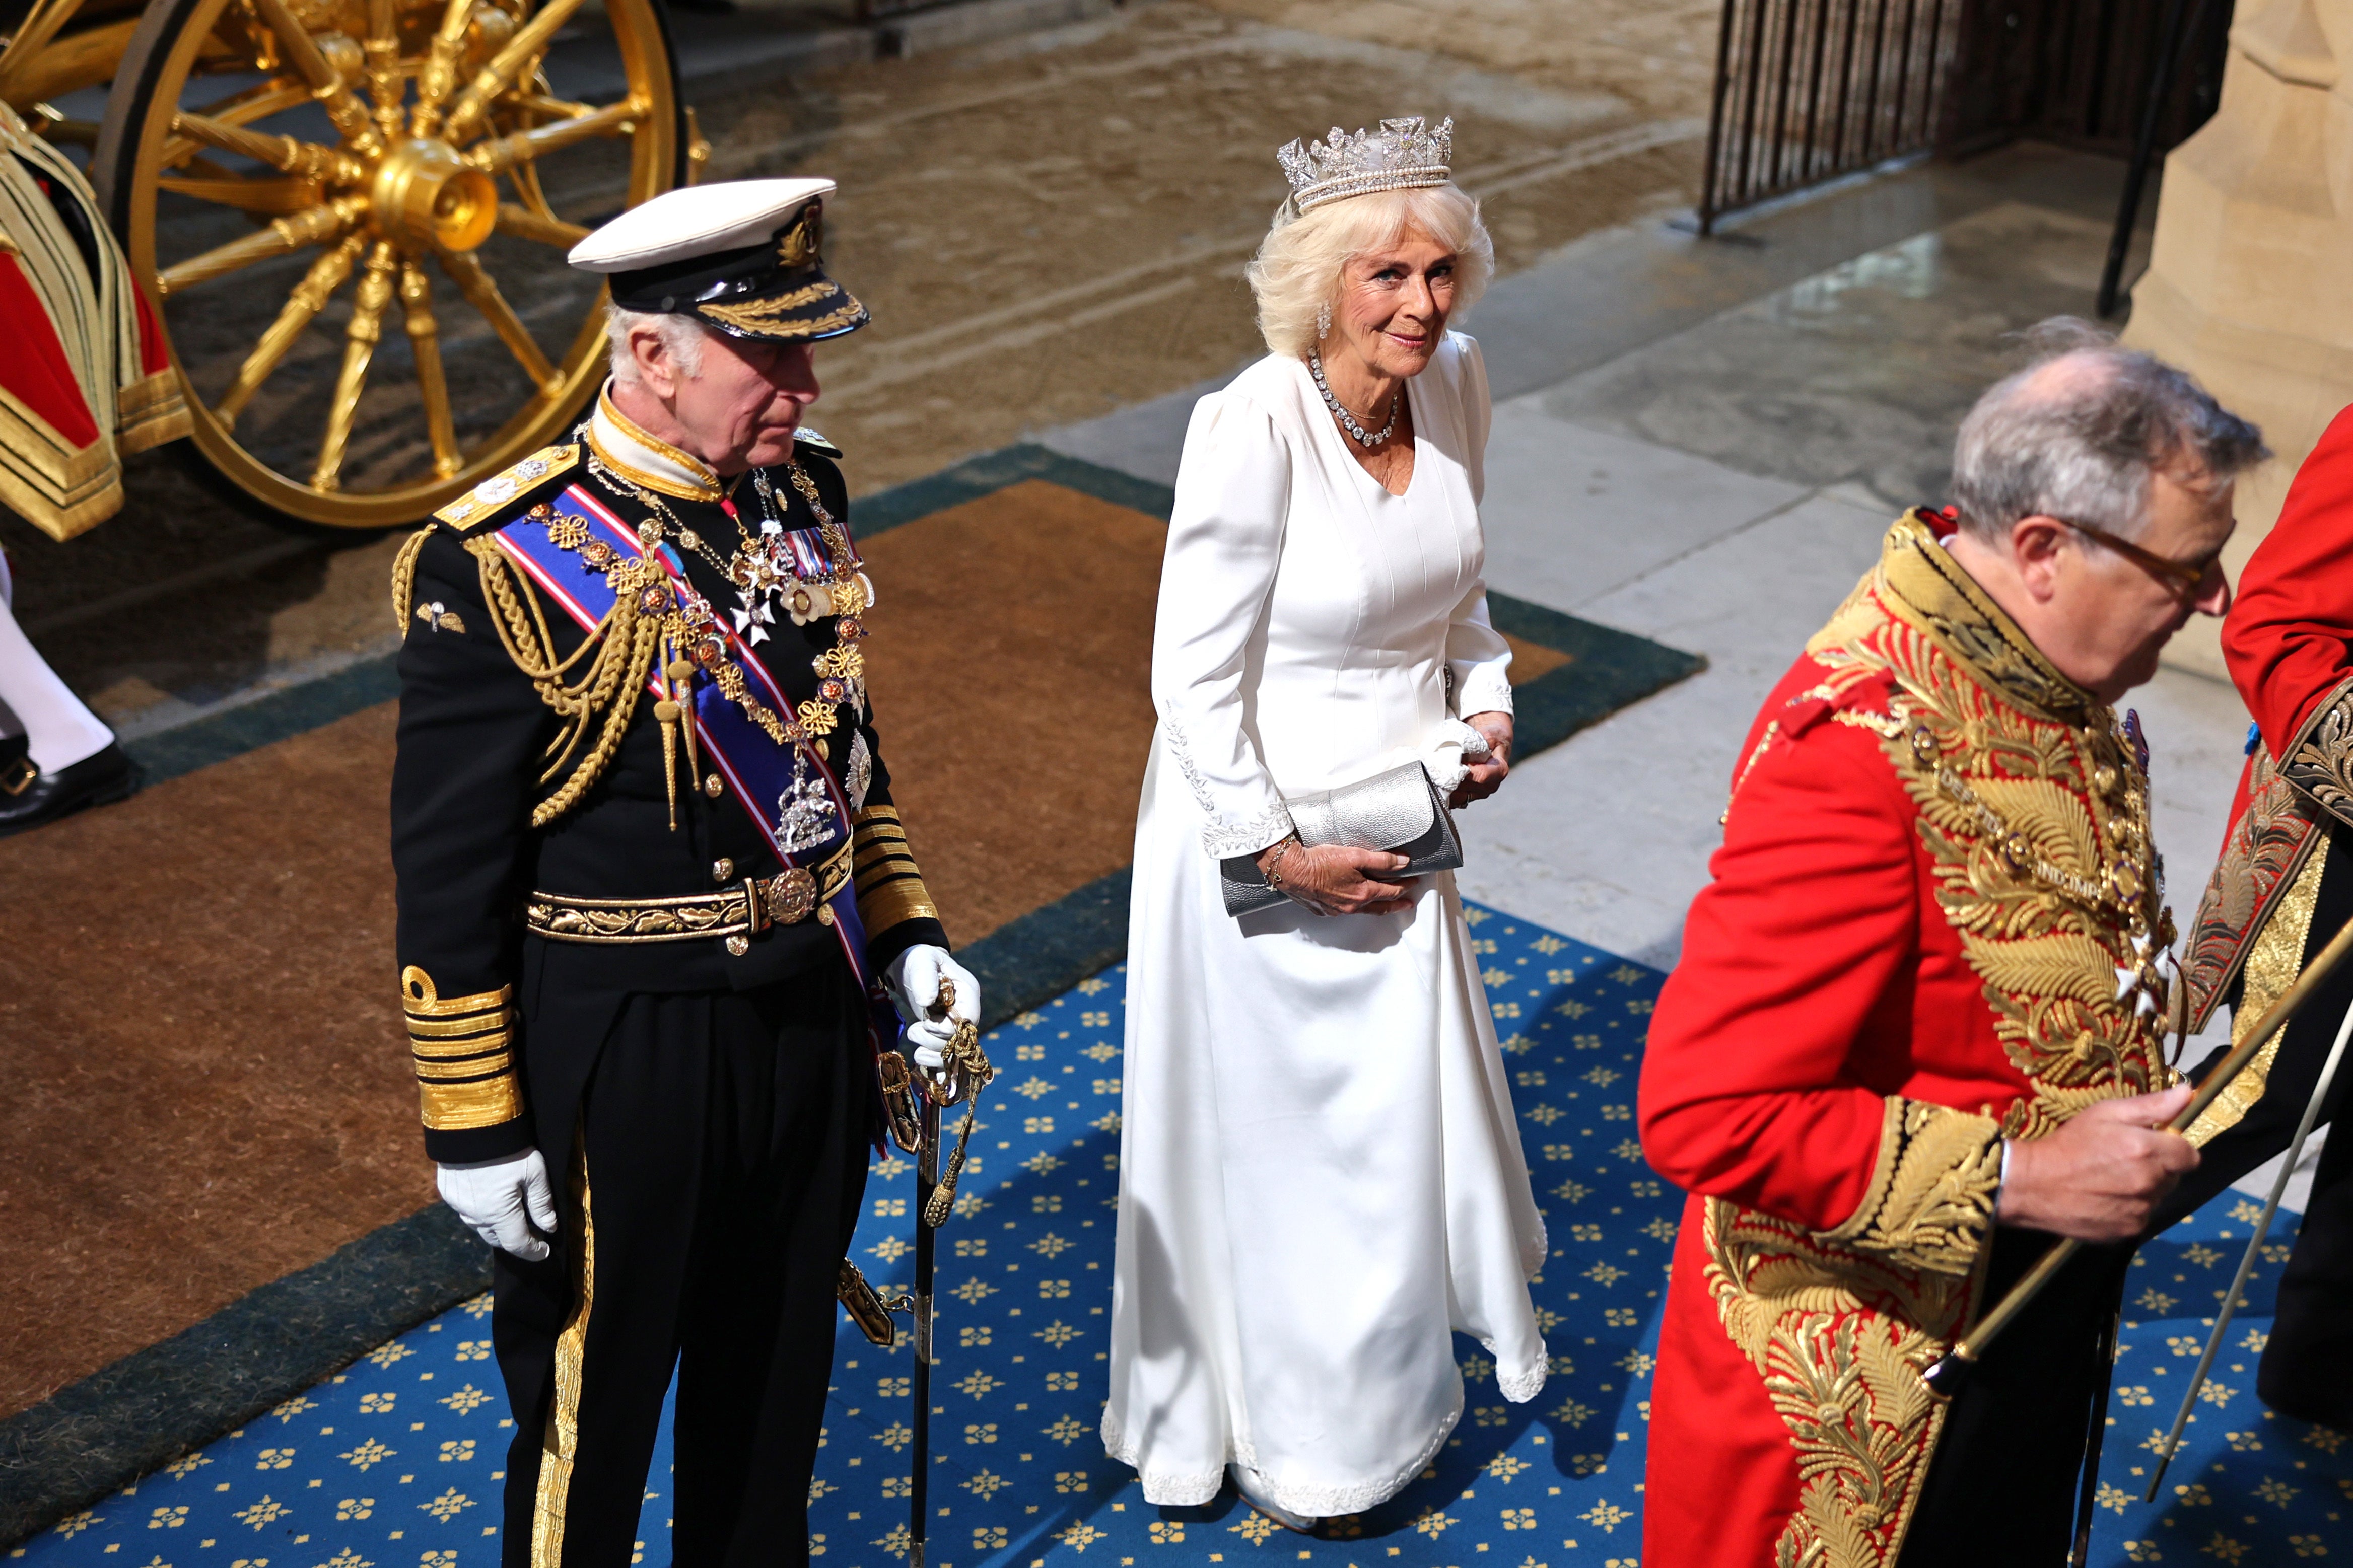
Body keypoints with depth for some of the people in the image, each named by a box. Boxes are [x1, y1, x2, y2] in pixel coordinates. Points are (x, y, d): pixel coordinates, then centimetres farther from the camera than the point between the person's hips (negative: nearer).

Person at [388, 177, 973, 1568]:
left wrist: (902, 931, 9)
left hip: (814, 1014, 6)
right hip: (625, 1048, -6)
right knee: (592, 1394, 14)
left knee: (776, 1368, 24)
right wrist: (476, 1128, -12)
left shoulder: (802, 491, 0)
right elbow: (448, 876, -16)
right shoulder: (503, 566, -21)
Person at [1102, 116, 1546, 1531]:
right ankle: (1278, 1434, 36)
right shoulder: (1253, 428, -26)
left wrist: (1484, 702, 0)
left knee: (1398, 1116, 21)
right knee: (1270, 1132, 13)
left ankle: (1383, 1388, 46)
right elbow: (1196, 676, -20)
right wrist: (1281, 853, -18)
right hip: (1262, 830, -6)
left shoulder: (1456, 385, -5)